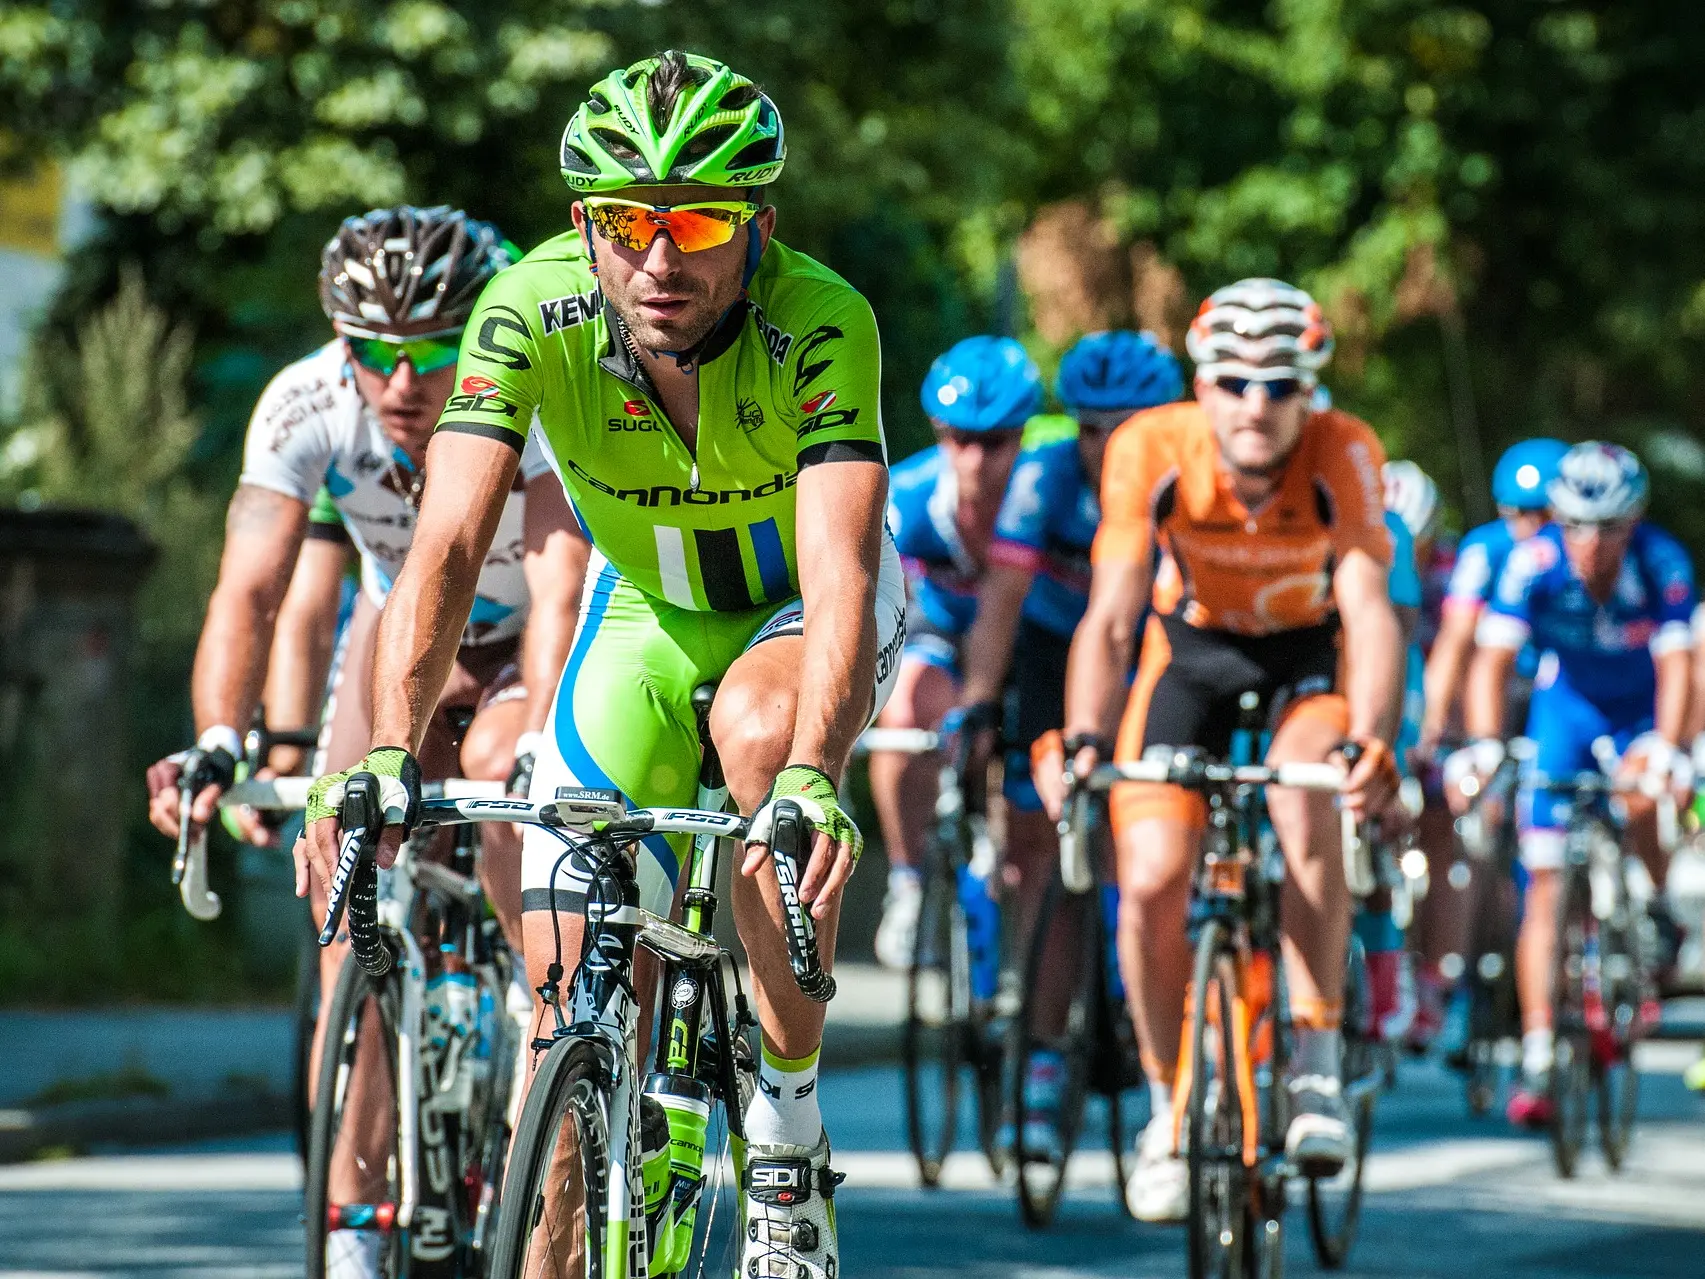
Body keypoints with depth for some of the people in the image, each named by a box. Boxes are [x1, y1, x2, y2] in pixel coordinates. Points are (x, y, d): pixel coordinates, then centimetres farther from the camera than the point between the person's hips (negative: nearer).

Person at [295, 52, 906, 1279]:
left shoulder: (820, 325, -34)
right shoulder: (532, 312, -28)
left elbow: (839, 569, -45)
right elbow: (448, 543, -36)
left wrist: (811, 779, -62)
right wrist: (387, 755, -51)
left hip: (800, 610, -3)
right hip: (650, 614, 3)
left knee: (760, 730, -37)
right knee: (573, 1000, -8)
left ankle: (791, 1137, -22)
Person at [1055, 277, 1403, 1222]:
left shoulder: (1343, 455, -27)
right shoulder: (1151, 451, -26)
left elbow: (1369, 610, -36)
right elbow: (1109, 617, -30)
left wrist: (1371, 743, -53)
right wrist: (1084, 743, -46)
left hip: (1309, 661, -1)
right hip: (1190, 654, 1)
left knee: (1308, 799, -33)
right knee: (1150, 882, -15)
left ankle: (1317, 1070, -21)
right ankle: (1168, 1107, 9)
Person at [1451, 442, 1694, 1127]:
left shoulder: (1663, 564, -26)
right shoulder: (1535, 562, -25)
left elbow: (1676, 665, -33)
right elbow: (1492, 659, -28)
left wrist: (1665, 748, -48)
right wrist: (1483, 745, -42)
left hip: (1642, 711, 0)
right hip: (1566, 706, 0)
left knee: (1639, 801, -30)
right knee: (1546, 885, -9)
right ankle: (1538, 1057, -9)